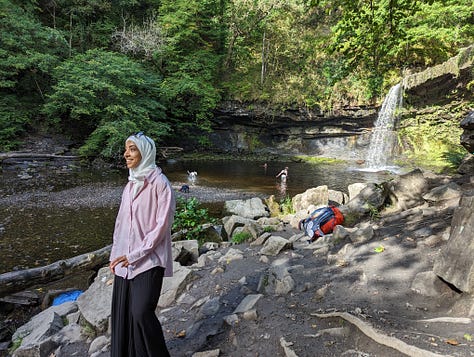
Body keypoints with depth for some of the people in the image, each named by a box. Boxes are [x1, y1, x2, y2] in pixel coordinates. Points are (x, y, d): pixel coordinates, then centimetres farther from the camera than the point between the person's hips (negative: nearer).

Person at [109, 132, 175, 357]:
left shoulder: (159, 183, -12)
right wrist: (115, 254, 11)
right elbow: (121, 221, 14)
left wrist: (136, 254, -13)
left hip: (149, 260, -7)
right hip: (125, 260, 7)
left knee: (141, 313, -6)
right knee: (122, 312, 12)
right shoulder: (131, 184, 9)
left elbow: (162, 224, -15)